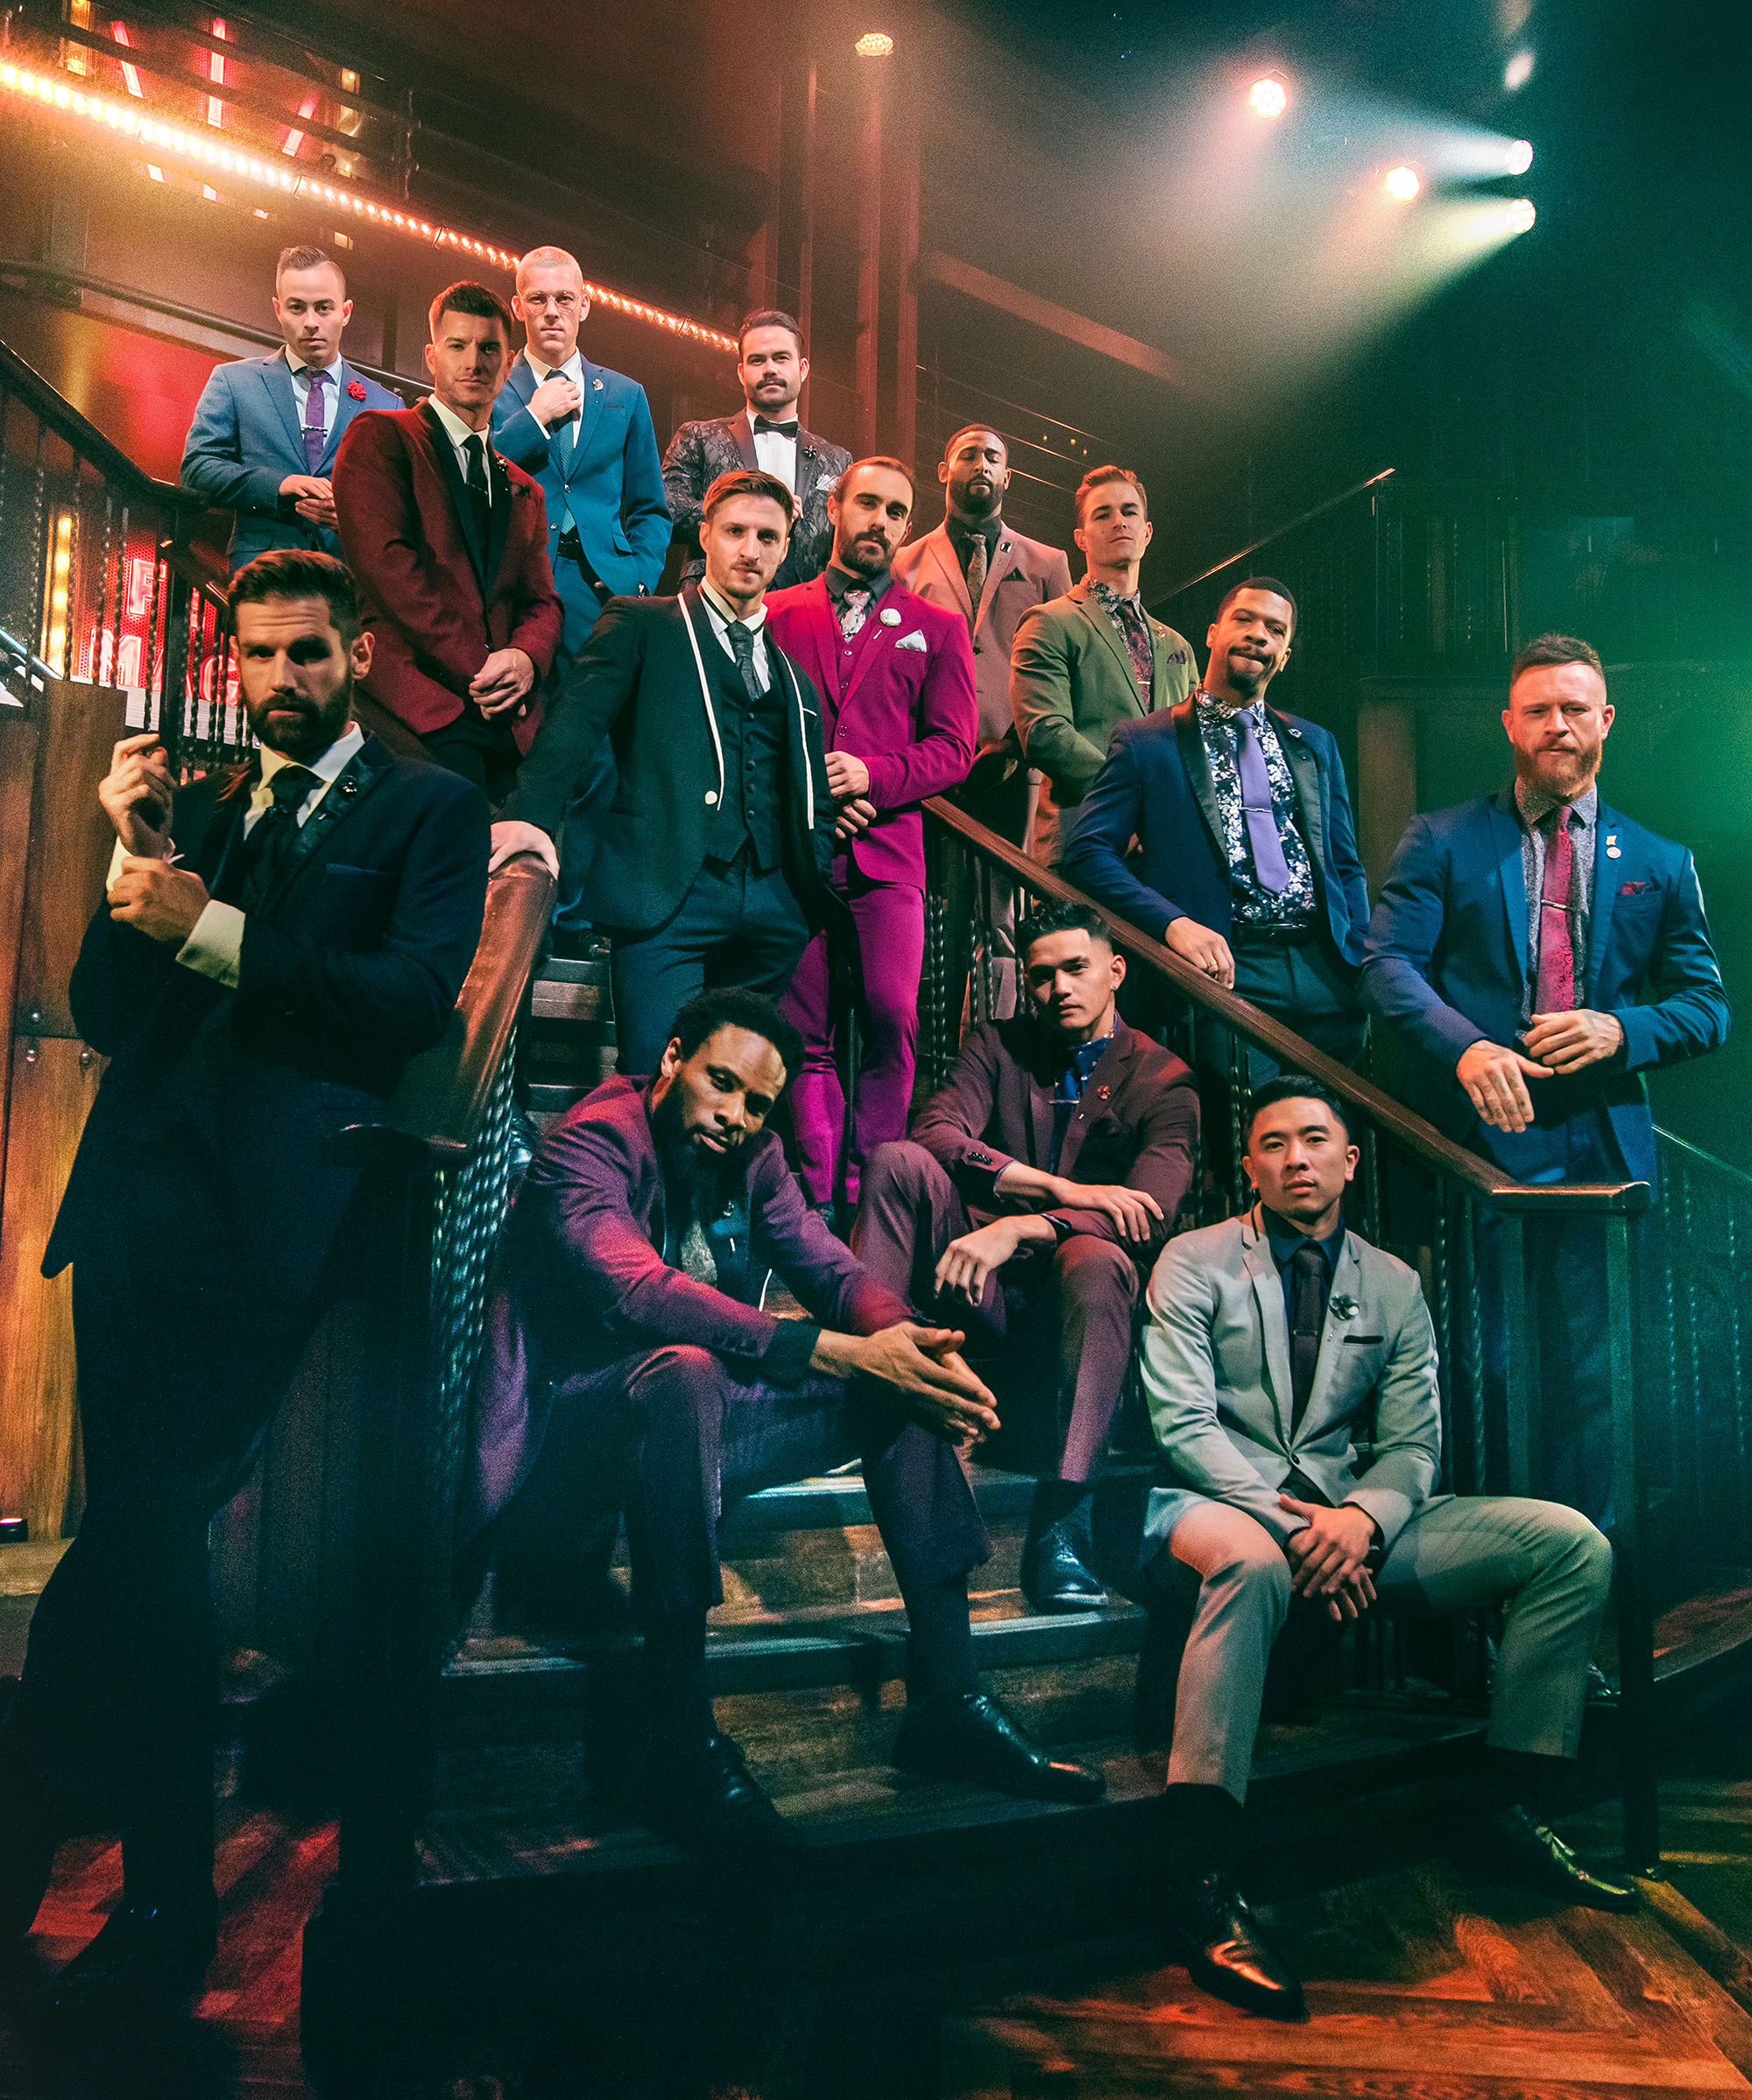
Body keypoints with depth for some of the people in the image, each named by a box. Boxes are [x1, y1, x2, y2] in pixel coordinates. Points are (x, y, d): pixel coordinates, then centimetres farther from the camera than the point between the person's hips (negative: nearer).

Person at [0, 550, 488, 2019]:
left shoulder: (429, 808, 6)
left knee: (139, 1536, -12)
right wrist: (136, 863, -1)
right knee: (146, 1547, 10)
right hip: (137, 1193, 6)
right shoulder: (194, 806, 21)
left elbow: (417, 995, -9)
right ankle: (167, 1902, 25)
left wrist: (210, 932, -13)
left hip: (268, 1214, -5)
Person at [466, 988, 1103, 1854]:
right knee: (684, 1368, -38)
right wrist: (844, 1353, -37)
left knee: (906, 1382, -4)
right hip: (566, 1429, -8)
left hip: (688, 1420, 8)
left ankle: (947, 1701, -5)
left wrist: (914, 1344, -22)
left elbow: (832, 1270, 3)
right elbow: (635, 1290, -32)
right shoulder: (589, 1146, -15)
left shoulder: (751, 1157, 8)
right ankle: (683, 1746, -35)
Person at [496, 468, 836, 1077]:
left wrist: (819, 889, 10)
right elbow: (575, 721, -4)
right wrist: (530, 817, -21)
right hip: (667, 896, -4)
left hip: (774, 907, 5)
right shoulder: (641, 626, 11)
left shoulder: (795, 669, 25)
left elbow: (815, 799, 27)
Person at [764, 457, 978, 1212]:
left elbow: (954, 745, 7)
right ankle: (818, 1197, 2)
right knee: (806, 1032, -2)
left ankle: (870, 1190, -6)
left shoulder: (937, 628, 15)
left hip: (888, 850, 0)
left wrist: (872, 777, -8)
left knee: (891, 1019, -13)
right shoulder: (777, 614, 16)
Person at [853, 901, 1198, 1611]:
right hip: (984, 1291, 3)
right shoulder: (999, 1045, 14)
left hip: (1068, 1304, -2)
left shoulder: (1162, 1083, 3)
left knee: (1095, 1259, -38)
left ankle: (1061, 1519, -42)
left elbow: (1149, 1214, -15)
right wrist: (1066, 1190, -17)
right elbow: (935, 1129, -6)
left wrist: (1018, 1229, -31)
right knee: (896, 1160, -20)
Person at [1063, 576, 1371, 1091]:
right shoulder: (1143, 743, 7)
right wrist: (1173, 923, -18)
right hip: (1225, 971, -4)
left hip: (1327, 973, 5)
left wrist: (1367, 972, 7)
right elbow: (1088, 854, -3)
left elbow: (1347, 868, 22)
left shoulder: (1316, 745, 22)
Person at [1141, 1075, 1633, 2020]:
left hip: (1349, 1517, 5)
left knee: (1572, 1543, -9)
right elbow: (1182, 1426, -7)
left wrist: (1361, 1517, -15)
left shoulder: (1393, 1287, 14)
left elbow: (1413, 1446, 8)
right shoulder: (1194, 1263, 2)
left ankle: (1510, 1806, 1)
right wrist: (1287, 1518, -21)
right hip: (1214, 1507, -5)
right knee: (1251, 1558, -43)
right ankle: (1197, 1874, -38)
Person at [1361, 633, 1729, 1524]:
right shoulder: (1440, 841, 7)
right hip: (1469, 1127, -1)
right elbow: (1387, 964, -4)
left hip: (1596, 1140, 2)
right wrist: (1465, 1046, -21)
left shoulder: (1659, 865, 13)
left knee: (1581, 1359, 4)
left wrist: (1620, 1032, -8)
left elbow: (1708, 1007, 13)